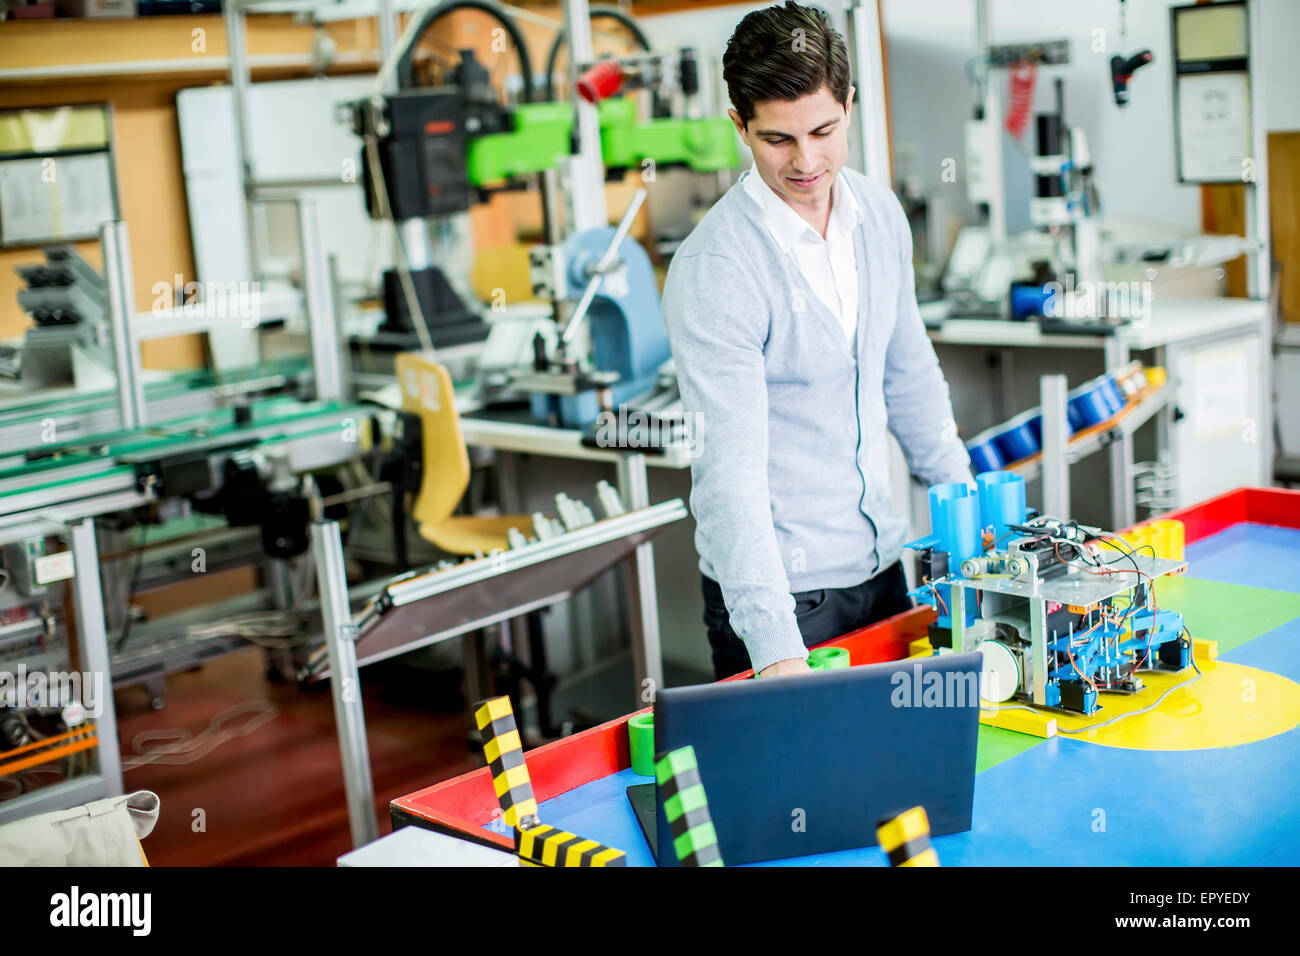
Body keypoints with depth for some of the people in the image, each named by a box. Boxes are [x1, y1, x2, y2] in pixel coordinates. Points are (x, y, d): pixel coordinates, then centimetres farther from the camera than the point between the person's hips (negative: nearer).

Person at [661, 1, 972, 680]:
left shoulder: (881, 216, 1)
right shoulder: (714, 270, -22)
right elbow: (732, 470, -28)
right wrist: (776, 647, -35)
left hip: (880, 564, 7)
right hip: (779, 587, -7)